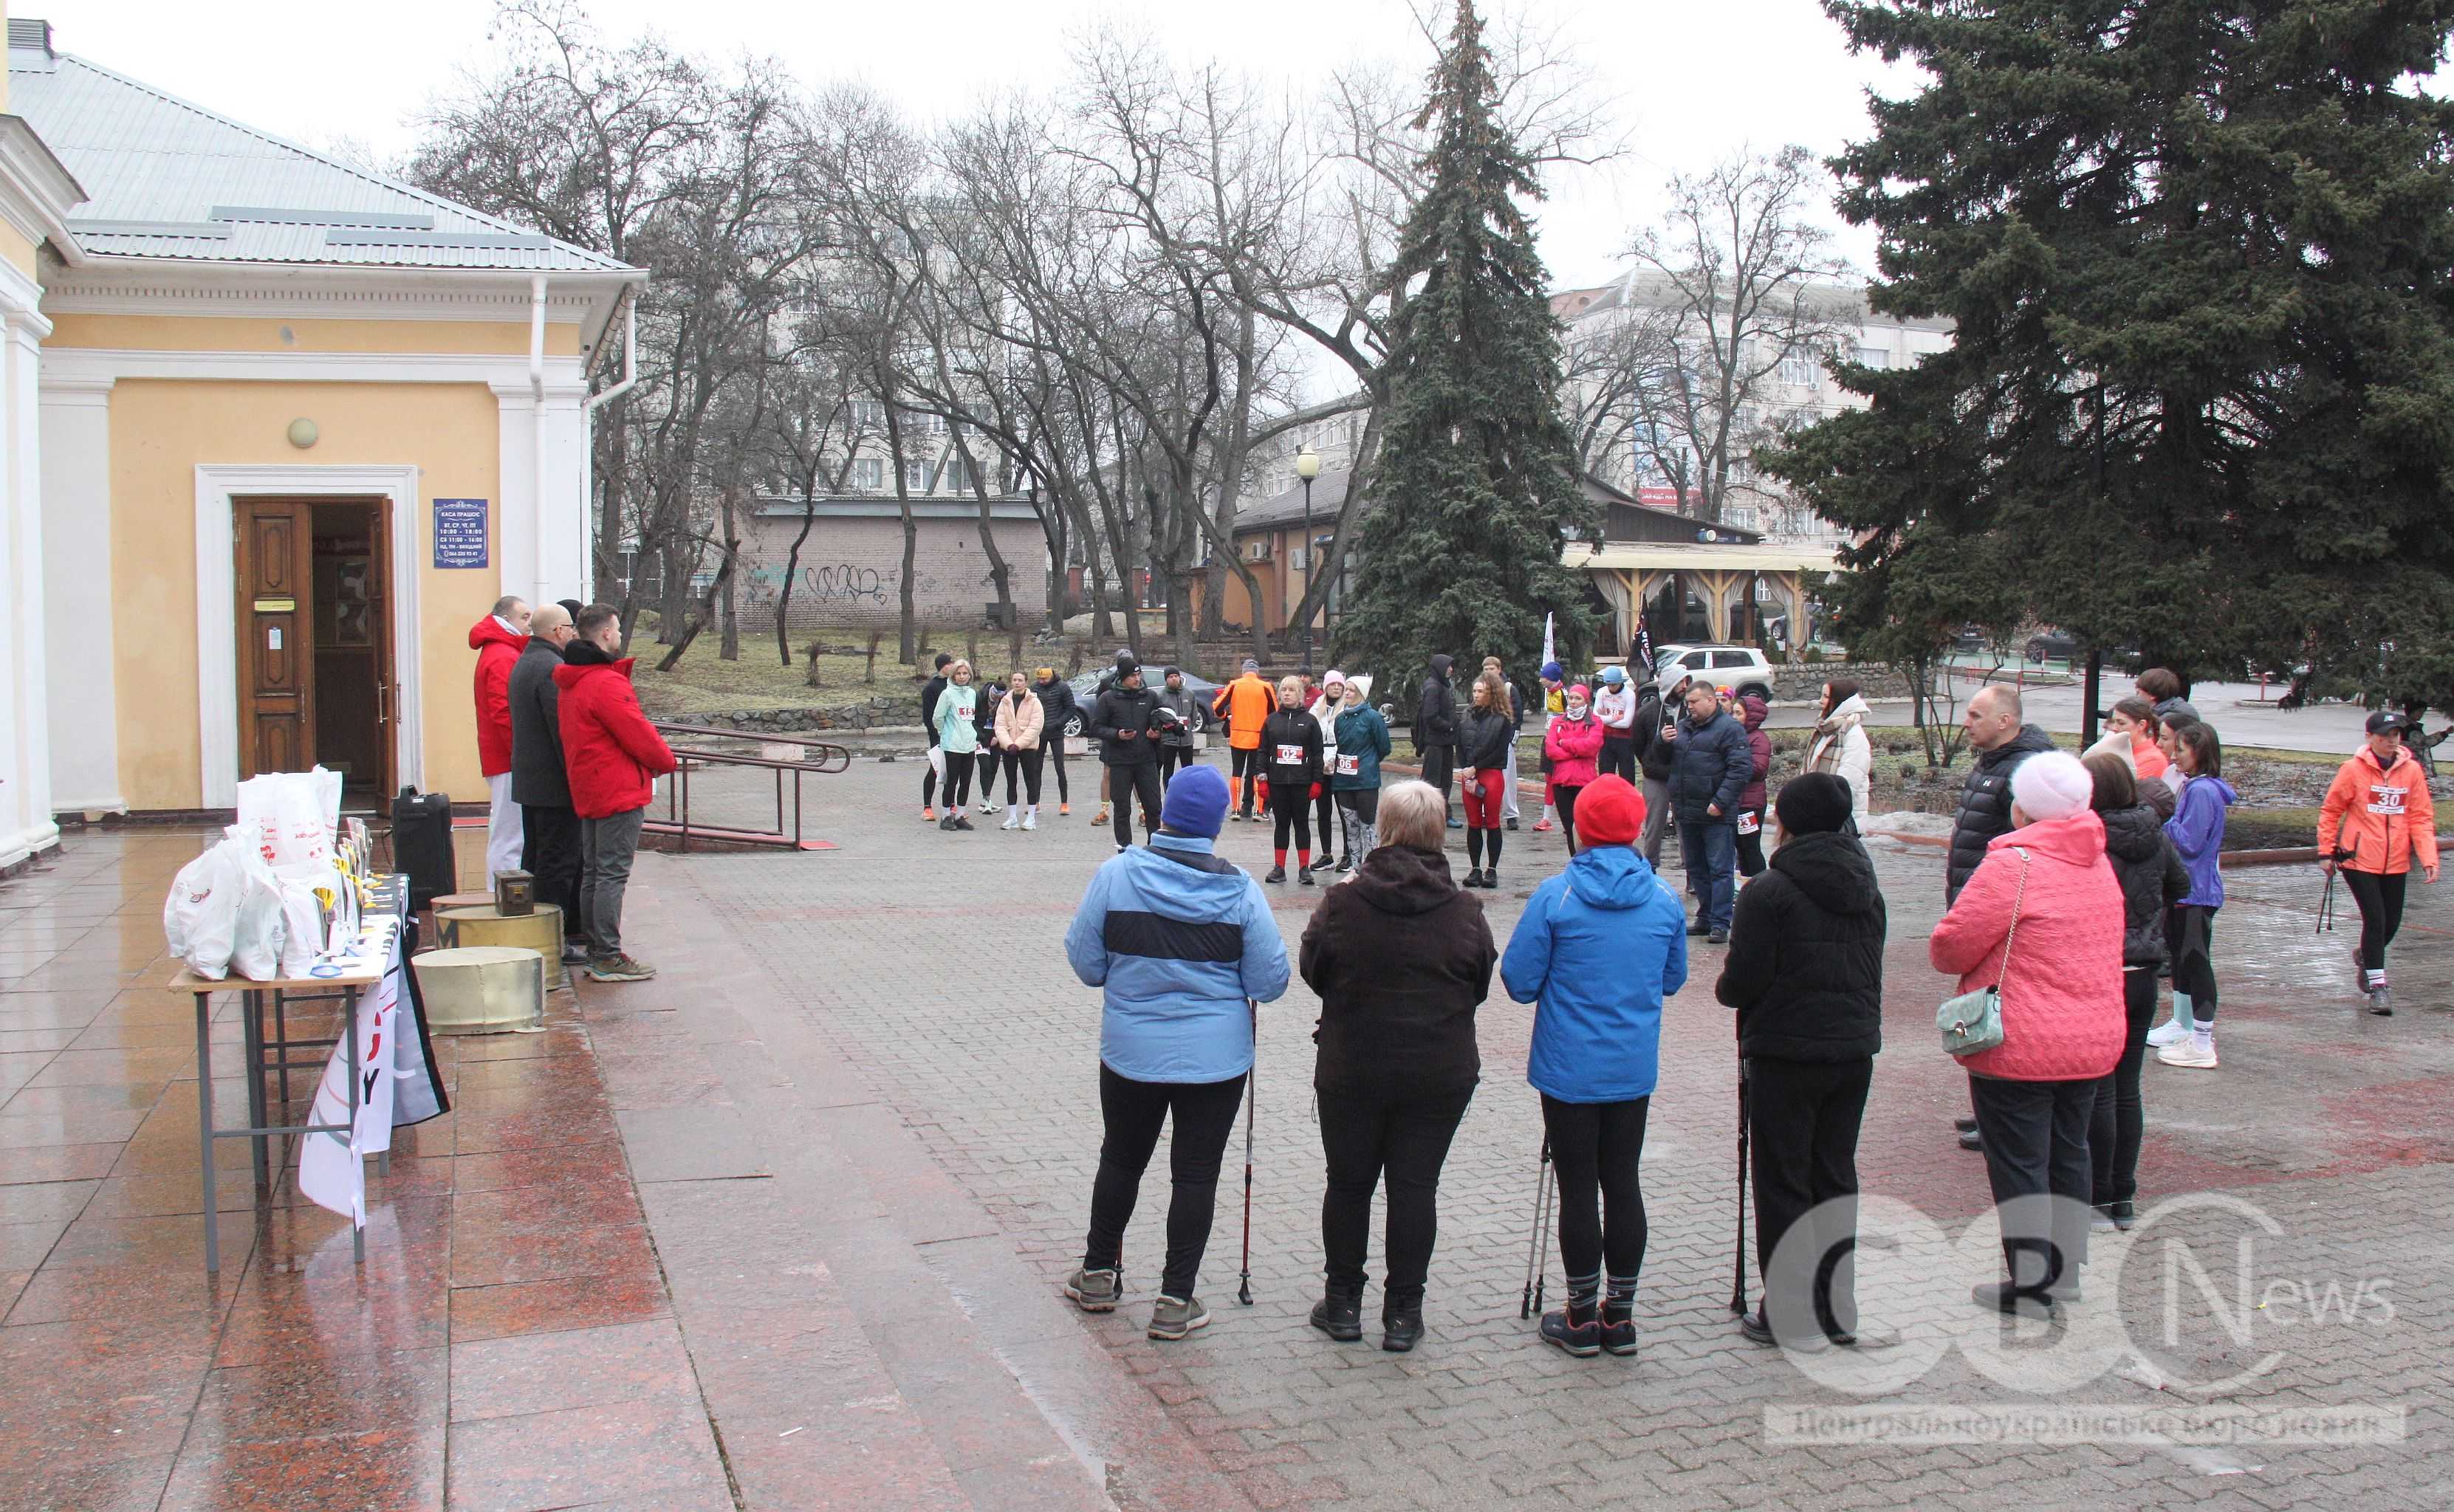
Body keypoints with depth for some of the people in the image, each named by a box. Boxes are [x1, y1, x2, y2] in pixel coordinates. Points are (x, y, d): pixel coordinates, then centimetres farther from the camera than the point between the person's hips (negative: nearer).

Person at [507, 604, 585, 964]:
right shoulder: (553, 669, -19)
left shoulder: (523, 664, 15)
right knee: (558, 862, -5)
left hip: (527, 781, 11)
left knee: (536, 859, 16)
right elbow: (564, 731, -23)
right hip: (554, 784, -11)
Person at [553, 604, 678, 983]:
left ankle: (596, 952, 20)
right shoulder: (607, 684, -18)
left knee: (593, 874, 14)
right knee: (612, 875, -7)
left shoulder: (570, 684, 14)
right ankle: (609, 958, -4)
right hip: (619, 794, -10)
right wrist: (665, 761, 2)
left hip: (586, 792, 10)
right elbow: (639, 736, -17)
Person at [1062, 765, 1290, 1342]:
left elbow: (1085, 963, -5)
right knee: (1195, 1173, 9)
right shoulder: (1239, 888, -12)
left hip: (1131, 1050, 1)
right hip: (1217, 1056, -1)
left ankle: (1099, 1274, 34)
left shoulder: (1114, 874, -11)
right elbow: (1270, 982, -8)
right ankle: (1176, 1301, 14)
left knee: (1121, 1159, 20)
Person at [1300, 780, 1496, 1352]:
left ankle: (1342, 1303, 23)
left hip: (1351, 1069, 0)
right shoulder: (1465, 911, -8)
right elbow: (1480, 987, 4)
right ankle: (1403, 1313, 14)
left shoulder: (1342, 902, -11)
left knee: (1348, 1182, 13)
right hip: (1440, 1074, 1)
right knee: (1415, 1186, 8)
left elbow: (1313, 971, 1)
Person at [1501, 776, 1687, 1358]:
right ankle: (1620, 1317, 19)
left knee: (1577, 1188, 5)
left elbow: (1519, 981, -10)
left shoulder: (1555, 895, -13)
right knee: (1623, 1184, 11)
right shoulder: (1664, 899, -2)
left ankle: (1583, 1318, 14)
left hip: (1569, 1069, -3)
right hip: (1635, 1070, 3)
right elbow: (1673, 980, 10)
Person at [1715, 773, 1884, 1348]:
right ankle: (1838, 1309, 21)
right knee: (1836, 1175, 15)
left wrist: (1724, 988, 5)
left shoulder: (1769, 893, -15)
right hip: (1855, 1048, 6)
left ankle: (1789, 1311, 7)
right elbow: (1872, 970, 11)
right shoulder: (1866, 889, 7)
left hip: (1786, 1054, -6)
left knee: (1781, 1180, 4)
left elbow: (1742, 982, -16)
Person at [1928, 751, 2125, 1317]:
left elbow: (1951, 945, -18)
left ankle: (2031, 1286, 9)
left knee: (2018, 1164, 2)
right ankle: (2065, 1272, 28)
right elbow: (2086, 945, 15)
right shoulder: (2098, 863, 8)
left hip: (2020, 1047, -8)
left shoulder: (2014, 864, -19)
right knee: (2070, 1154, 18)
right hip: (2094, 1040, 8)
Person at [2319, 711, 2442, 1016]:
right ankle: (2378, 986, 3)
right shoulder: (2354, 769, -8)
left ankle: (2365, 955, 43)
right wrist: (2326, 851, 0)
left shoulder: (2412, 770, 0)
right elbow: (2330, 811, 0)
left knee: (2392, 923, 12)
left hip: (2396, 862, 4)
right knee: (2375, 920, -7)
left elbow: (2421, 817, 2)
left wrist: (2428, 858, -8)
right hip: (2359, 859, -4)